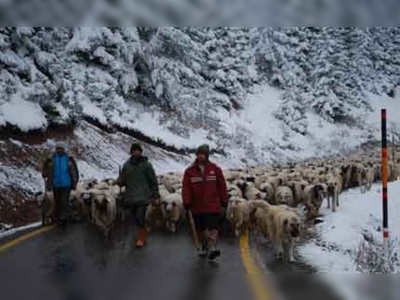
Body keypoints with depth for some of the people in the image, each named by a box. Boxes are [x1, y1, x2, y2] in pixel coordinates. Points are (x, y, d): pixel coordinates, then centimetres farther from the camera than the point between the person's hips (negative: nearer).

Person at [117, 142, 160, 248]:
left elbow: (153, 181, 1)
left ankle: (141, 238, 1)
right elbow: (122, 181, 14)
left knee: (140, 217, -14)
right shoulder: (127, 165, 7)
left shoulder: (146, 165, -2)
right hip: (131, 197, 4)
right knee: (137, 219, 10)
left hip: (143, 197, -4)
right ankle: (144, 234, 32)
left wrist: (155, 196, -2)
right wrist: (120, 181, -11)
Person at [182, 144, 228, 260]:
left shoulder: (215, 169, 1)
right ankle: (204, 247, 25)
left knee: (213, 227, -14)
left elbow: (222, 186, 4)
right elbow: (186, 188, -2)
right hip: (197, 206, 2)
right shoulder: (190, 171, 1)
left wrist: (224, 202, 4)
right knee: (201, 229, 11)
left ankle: (212, 247, -19)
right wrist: (187, 203, -10)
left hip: (213, 206, -2)